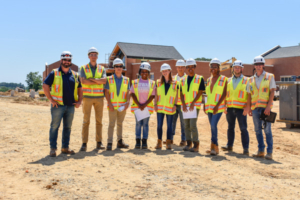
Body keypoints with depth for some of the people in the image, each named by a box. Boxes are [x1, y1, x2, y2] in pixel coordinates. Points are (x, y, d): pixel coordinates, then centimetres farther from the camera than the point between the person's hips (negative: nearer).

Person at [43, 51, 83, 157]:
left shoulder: (74, 75, 12)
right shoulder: (54, 73, 0)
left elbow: (80, 88, 18)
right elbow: (45, 86, -5)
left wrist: (79, 101, 7)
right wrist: (51, 99, -9)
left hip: (71, 106, 4)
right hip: (58, 105, -4)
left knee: (68, 127, 9)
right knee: (54, 126, -2)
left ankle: (65, 147, 19)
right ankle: (53, 148, 6)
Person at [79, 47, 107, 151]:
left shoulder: (102, 69, 11)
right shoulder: (83, 68, 5)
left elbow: (104, 80, -7)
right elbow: (83, 81, -12)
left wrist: (92, 79, -15)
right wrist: (98, 82, -9)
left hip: (99, 97, 2)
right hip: (87, 97, -2)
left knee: (99, 120, 4)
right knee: (86, 120, -3)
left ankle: (99, 142, 10)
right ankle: (84, 143, 0)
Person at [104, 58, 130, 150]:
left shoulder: (126, 80, 8)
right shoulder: (109, 79, 1)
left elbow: (127, 93, 5)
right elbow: (107, 92, -2)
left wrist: (127, 103, -9)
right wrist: (109, 104, -11)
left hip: (122, 106, 3)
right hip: (113, 106, -3)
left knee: (120, 123, 12)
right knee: (111, 124, -2)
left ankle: (120, 141, 19)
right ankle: (109, 143, 1)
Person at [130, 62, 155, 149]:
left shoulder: (152, 83, 4)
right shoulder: (135, 82, 4)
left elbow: (152, 96, -1)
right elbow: (133, 94, 0)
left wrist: (144, 105, -11)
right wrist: (139, 104, -9)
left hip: (147, 106, 0)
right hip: (137, 106, 0)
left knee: (145, 123, 2)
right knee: (138, 123, 2)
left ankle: (144, 142, 6)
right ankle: (138, 141, 7)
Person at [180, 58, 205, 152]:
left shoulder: (199, 78, 1)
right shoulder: (183, 80, 13)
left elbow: (200, 92, -6)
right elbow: (181, 93, 10)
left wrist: (193, 103, -15)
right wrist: (183, 104, -4)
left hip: (195, 105, -5)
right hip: (185, 106, 5)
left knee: (193, 125, -13)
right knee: (186, 125, 7)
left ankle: (196, 145, -5)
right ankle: (188, 144, 17)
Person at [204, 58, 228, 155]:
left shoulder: (223, 79, -4)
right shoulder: (209, 79, 13)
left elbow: (224, 94, -10)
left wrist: (217, 105, -18)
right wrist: (205, 105, 10)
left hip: (218, 107, -6)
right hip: (209, 107, 6)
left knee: (213, 125, -17)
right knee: (212, 126, 8)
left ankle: (214, 147, -8)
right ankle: (215, 148, 16)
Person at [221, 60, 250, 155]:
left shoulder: (246, 80, 4)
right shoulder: (229, 80, 15)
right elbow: (225, 94, 15)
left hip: (241, 108, -4)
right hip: (230, 108, 4)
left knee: (243, 128, -4)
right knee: (230, 127, 12)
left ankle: (246, 148, 1)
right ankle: (229, 145, 22)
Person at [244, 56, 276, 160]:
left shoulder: (269, 77, 2)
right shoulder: (251, 79, 13)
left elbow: (272, 92, -4)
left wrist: (268, 106, -14)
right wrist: (248, 107, 7)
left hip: (265, 107, -4)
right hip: (255, 107, 4)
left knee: (267, 130, -5)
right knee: (258, 130, 8)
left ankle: (269, 152, 2)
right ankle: (261, 151, 17)